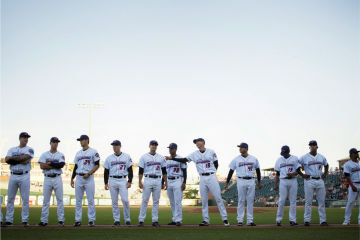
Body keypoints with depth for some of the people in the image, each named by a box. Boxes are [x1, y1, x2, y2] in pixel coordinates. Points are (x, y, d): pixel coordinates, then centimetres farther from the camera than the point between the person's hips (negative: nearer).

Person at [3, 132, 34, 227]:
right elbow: (7, 160, -4)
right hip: (13, 176, 3)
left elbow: (25, 158, -15)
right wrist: (21, 160, -11)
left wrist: (12, 158, -5)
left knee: (25, 199, -2)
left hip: (24, 176, -2)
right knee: (10, 198, 3)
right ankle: (9, 220, 7)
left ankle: (25, 220, 2)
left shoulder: (29, 150, 5)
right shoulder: (12, 149, 13)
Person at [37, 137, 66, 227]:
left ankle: (61, 219, 3)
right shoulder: (44, 154, 7)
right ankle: (44, 221, 6)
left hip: (57, 178, -1)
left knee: (60, 199, -1)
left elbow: (61, 165, -13)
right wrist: (56, 165, -11)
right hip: (47, 178, 1)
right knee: (46, 200, 3)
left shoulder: (61, 155, 6)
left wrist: (50, 163, -10)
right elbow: (42, 166, -8)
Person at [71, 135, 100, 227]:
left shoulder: (93, 152, 0)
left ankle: (91, 220, 1)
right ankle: (78, 220, 7)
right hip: (79, 178, 5)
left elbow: (97, 165, -5)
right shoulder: (78, 153, 17)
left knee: (90, 200, -4)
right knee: (78, 200, 4)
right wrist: (72, 178, 11)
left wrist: (88, 174, -16)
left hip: (89, 178, -5)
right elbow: (76, 167, 19)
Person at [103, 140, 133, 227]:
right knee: (114, 201, 3)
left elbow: (130, 170, 4)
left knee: (125, 200, -11)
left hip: (123, 180, -2)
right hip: (112, 180, 2)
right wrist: (106, 183, 3)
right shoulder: (109, 158, 10)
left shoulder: (127, 157, 5)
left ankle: (127, 220, 0)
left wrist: (129, 181, -5)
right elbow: (106, 171, 11)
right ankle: (116, 220, 10)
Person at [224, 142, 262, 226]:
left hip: (251, 181, 1)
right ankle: (240, 220, 4)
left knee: (251, 201, 3)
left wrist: (259, 182, 13)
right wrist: (227, 183, 0)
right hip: (241, 181, -1)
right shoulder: (236, 159, 3)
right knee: (241, 201, 0)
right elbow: (231, 171, 4)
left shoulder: (254, 159, 6)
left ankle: (250, 220, 8)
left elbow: (258, 170, 14)